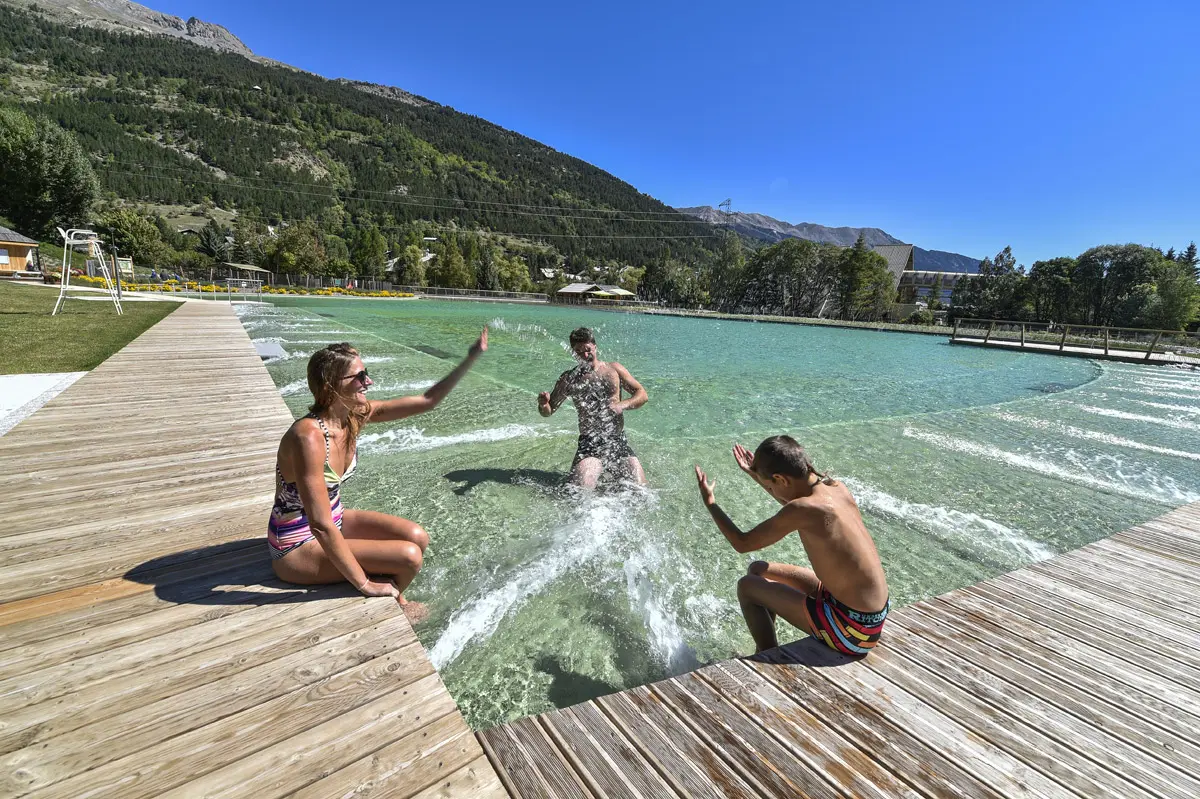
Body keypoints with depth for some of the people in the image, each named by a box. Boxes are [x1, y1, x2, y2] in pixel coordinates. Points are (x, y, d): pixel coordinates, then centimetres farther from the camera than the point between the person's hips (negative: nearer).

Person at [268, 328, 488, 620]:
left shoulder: (356, 413, -9)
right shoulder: (308, 437, -32)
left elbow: (427, 401, -4)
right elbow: (320, 526, -31)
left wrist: (472, 357, -8)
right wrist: (365, 584, -24)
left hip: (332, 522, 8)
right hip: (298, 548, -8)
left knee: (417, 537, -2)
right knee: (409, 556, -13)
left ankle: (394, 600, 26)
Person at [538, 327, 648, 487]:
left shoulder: (613, 369, 11)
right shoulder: (568, 379, 10)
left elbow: (642, 395, 8)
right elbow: (548, 411, 15)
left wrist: (623, 405, -13)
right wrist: (543, 404, -10)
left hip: (618, 440, 2)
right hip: (589, 443, -1)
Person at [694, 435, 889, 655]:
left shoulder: (803, 509, -28)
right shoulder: (837, 488, -5)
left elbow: (742, 543, -15)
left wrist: (709, 501, -3)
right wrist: (758, 476, 21)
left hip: (853, 630, -8)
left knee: (747, 587, 3)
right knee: (757, 570, 17)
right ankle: (766, 649, 36)